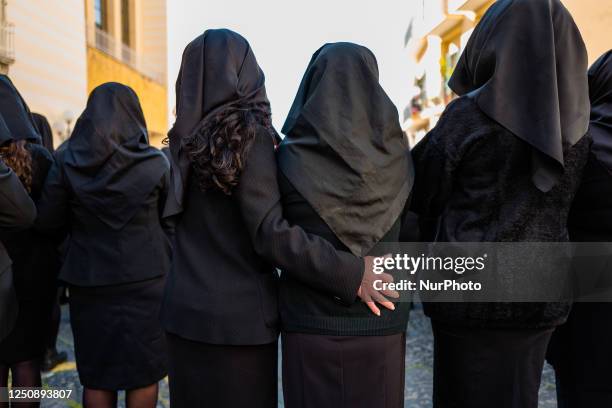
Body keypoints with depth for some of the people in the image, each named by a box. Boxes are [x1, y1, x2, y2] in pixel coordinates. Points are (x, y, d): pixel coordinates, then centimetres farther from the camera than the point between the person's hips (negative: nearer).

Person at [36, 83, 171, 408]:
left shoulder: (68, 162, -5)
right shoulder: (155, 164, -9)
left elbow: (45, 220, -2)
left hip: (89, 283, 2)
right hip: (145, 281, -1)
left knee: (96, 373, 14)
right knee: (143, 371, 11)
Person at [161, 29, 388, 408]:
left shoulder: (188, 141, 4)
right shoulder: (250, 135, -14)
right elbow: (269, 233, -22)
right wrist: (350, 273, -20)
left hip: (187, 308, 6)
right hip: (238, 315, -5)